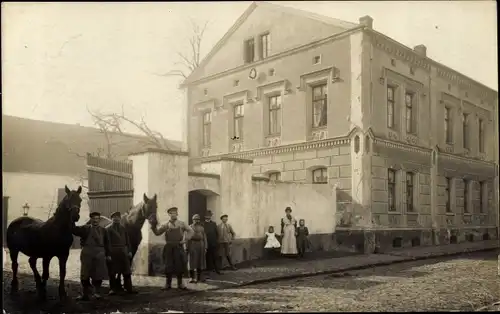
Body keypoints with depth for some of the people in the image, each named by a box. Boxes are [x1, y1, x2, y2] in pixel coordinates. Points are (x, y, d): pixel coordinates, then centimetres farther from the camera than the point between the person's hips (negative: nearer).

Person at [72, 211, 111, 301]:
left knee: (98, 275, 5)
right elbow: (75, 230, -11)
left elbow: (106, 243, 12)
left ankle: (97, 293, 18)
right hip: (87, 253, -1)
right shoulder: (85, 228, 6)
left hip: (99, 254, 1)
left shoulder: (103, 230, 12)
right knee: (85, 274, 3)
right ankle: (85, 294, 11)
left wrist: (108, 255, 8)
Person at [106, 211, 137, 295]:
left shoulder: (123, 228, 15)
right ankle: (113, 289, 14)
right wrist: (108, 253, -14)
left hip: (123, 252, 5)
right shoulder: (108, 229, -2)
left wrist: (129, 251, 8)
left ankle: (129, 288, 11)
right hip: (113, 252, -5)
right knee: (112, 272, 3)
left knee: (127, 271, 5)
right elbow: (107, 242, -8)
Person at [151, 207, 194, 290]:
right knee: (168, 266, 2)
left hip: (178, 247, 0)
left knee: (179, 265, 2)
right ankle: (168, 284, 14)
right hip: (169, 247, 1)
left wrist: (185, 240, -7)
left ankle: (180, 283, 15)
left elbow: (191, 231, 3)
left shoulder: (182, 224, 5)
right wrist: (154, 226, -15)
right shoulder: (166, 225, 7)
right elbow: (157, 232, 1)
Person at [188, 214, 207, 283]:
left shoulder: (201, 227, 13)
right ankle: (192, 278, -1)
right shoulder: (190, 227, 2)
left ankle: (199, 277, 16)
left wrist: (205, 247, 3)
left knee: (200, 261, 7)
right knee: (192, 262, -4)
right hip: (192, 246, -4)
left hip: (200, 246, 4)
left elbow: (204, 238, 11)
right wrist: (187, 248, -9)